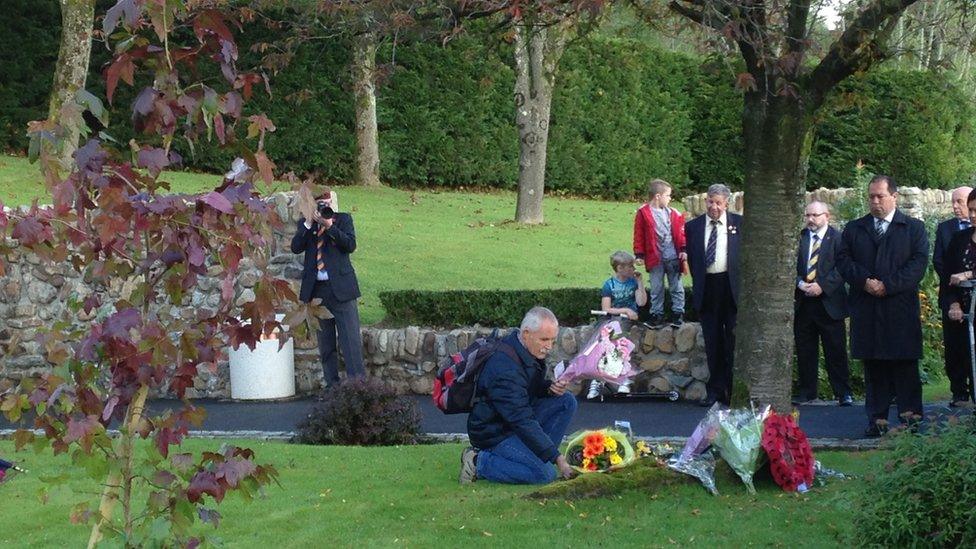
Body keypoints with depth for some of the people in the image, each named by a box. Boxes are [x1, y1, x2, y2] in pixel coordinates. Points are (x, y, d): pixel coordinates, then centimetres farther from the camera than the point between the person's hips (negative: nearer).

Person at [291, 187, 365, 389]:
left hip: (340, 287, -3)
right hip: (317, 289, 3)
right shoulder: (305, 223, 13)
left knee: (350, 339, -8)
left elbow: (350, 245, -7)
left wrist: (329, 226, -15)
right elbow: (296, 247, -2)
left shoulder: (343, 219, 7)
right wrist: (309, 224, -10)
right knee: (325, 342, 7)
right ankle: (332, 384, 12)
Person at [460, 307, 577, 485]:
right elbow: (522, 420, -32)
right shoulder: (505, 367, -29)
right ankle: (479, 462, -10)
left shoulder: (528, 351, 2)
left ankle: (537, 456, -1)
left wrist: (550, 387, -5)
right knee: (545, 473, -24)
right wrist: (556, 457, -32)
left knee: (567, 401, -1)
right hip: (494, 433, -10)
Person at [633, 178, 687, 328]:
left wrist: (683, 250, -2)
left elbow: (681, 233, 8)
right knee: (656, 289, 7)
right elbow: (639, 236, -3)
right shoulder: (643, 213, -6)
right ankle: (656, 316, 15)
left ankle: (678, 314, 16)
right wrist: (640, 255, -5)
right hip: (655, 258, -2)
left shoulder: (674, 214, 3)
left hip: (674, 257, 2)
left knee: (676, 287, 7)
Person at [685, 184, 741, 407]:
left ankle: (734, 389, 6)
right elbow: (691, 258, 12)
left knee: (734, 341, 0)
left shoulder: (739, 224, 2)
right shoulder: (693, 226, 6)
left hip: (732, 288, -2)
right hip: (706, 289, 2)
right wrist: (698, 285, 8)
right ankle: (715, 389, 14)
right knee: (712, 342, 7)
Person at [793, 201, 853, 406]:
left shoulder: (837, 238, -2)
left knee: (836, 351, -1)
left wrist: (822, 286, -17)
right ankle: (807, 391, 18)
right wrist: (800, 283, -9)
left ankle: (843, 393, 5)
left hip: (829, 302, -4)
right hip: (803, 303, 4)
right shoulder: (799, 238, 8)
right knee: (805, 350, 9)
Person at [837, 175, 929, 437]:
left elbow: (918, 263, -3)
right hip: (865, 309, 2)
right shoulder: (853, 229, 15)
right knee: (872, 365, 3)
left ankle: (910, 415, 3)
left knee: (905, 363, -2)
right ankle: (877, 418, 6)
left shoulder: (914, 228, 7)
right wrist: (864, 281, -12)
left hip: (901, 307, -2)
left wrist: (888, 285, -12)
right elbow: (843, 259, 5)